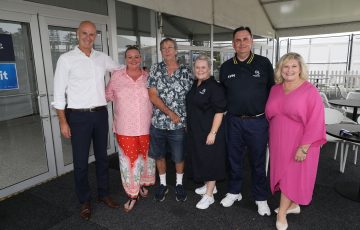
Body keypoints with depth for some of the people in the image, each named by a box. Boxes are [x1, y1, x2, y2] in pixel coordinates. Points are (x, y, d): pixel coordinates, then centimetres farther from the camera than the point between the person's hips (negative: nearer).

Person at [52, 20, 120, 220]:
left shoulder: (102, 58, 6)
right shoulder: (66, 59, -5)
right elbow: (59, 93, -5)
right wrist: (63, 122, -9)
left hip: (100, 113, 4)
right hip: (78, 116, -4)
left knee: (102, 156, 14)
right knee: (80, 161, 6)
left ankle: (103, 193, 32)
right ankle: (84, 201, 24)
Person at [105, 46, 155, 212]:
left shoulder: (148, 77, 3)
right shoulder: (116, 76, 0)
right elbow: (108, 95, 9)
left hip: (147, 126, 2)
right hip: (125, 128, -2)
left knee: (146, 156, 14)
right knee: (129, 159, 3)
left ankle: (143, 184, 39)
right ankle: (132, 194, 19)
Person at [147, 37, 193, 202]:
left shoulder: (186, 71, -1)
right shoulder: (155, 69, 0)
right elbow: (152, 95, -7)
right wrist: (170, 113, -14)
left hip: (178, 124, -1)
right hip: (158, 122, 2)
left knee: (179, 157, 11)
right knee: (159, 155, 15)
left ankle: (179, 184, 35)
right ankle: (163, 184, 35)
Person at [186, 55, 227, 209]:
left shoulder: (214, 86, -16)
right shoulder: (194, 85, 9)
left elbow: (219, 112, -19)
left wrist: (213, 133, -22)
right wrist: (189, 126, 20)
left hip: (208, 131, -8)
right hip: (194, 130, 8)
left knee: (210, 160, 3)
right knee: (200, 159, 18)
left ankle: (209, 195, 16)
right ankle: (208, 185, 37)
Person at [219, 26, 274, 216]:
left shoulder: (264, 63, -2)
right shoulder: (226, 67, 4)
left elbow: (272, 91, 2)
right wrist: (225, 111, 8)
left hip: (258, 122, -2)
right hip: (233, 121, 2)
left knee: (258, 161, 11)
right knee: (234, 158, 14)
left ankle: (261, 198, 29)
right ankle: (234, 192, 35)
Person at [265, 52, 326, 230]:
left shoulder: (310, 91, -13)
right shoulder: (275, 89, 4)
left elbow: (315, 122, -16)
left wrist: (304, 147, -19)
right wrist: (271, 139, 9)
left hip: (298, 144, -5)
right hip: (278, 142, 5)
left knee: (292, 176, 6)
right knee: (283, 174, 16)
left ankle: (281, 213, 22)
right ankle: (293, 205, 38)